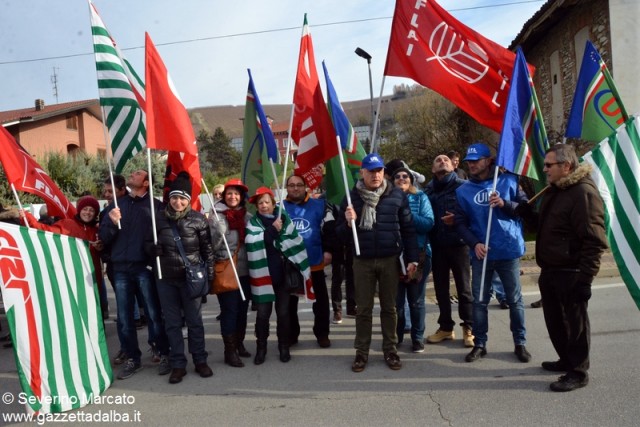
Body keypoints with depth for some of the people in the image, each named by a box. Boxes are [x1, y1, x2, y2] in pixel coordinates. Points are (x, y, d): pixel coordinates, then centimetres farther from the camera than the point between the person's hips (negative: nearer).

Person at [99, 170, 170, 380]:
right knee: (124, 317, 8)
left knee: (154, 314, 1)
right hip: (120, 268, 4)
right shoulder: (116, 204, 13)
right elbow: (104, 237, 9)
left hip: (145, 267, -4)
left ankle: (163, 355, 14)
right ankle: (132, 358, 20)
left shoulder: (155, 205, 2)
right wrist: (113, 223, -10)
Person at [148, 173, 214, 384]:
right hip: (166, 278, 2)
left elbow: (207, 248, 2)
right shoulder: (159, 218, 2)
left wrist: (209, 273, -1)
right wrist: (154, 248, -11)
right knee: (172, 322, 9)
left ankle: (200, 360, 23)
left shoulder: (198, 219, -3)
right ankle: (178, 364, 20)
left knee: (194, 320, 8)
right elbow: (149, 242, 13)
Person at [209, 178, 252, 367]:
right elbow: (213, 245, -8)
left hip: (245, 270, 5)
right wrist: (219, 232, -25)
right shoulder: (216, 216, -4)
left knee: (242, 308, 13)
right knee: (229, 310, -2)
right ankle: (229, 350, 7)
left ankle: (239, 343, 29)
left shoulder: (247, 216, 9)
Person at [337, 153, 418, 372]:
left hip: (390, 260, 0)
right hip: (362, 261, 0)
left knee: (389, 307, 11)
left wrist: (411, 259, -2)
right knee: (363, 308, 8)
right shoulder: (352, 197, 1)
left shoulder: (397, 195, -1)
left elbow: (408, 228, 1)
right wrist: (348, 222, -18)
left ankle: (390, 350, 24)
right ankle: (362, 352, 20)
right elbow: (342, 234, 4)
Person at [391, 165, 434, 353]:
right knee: (396, 299, 7)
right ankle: (396, 335, 24)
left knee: (416, 299, 8)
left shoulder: (421, 197, 3)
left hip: (418, 254, 0)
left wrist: (407, 214, -17)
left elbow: (429, 223, -8)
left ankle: (418, 338, 22)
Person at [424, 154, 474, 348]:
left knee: (464, 288, 5)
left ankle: (468, 328, 17)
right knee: (441, 288, 11)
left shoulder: (462, 186, -2)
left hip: (458, 243, -3)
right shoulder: (427, 190, 8)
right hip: (437, 245, 3)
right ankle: (445, 327, 24)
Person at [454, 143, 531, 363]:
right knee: (479, 301, 7)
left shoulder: (508, 181, 0)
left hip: (508, 251, -1)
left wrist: (505, 204, -17)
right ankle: (479, 344, 20)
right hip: (480, 253, 1)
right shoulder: (463, 190, 3)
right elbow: (460, 222, 2)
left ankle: (520, 343, 24)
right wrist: (474, 243, -13)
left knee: (515, 299, 9)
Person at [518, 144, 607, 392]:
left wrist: (585, 278, -24)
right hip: (550, 271, 9)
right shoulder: (554, 190, 13)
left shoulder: (584, 193, -18)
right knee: (555, 319, 19)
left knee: (575, 322, 4)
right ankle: (566, 360, 36)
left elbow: (594, 241, -22)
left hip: (571, 273, -9)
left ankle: (578, 372, 17)